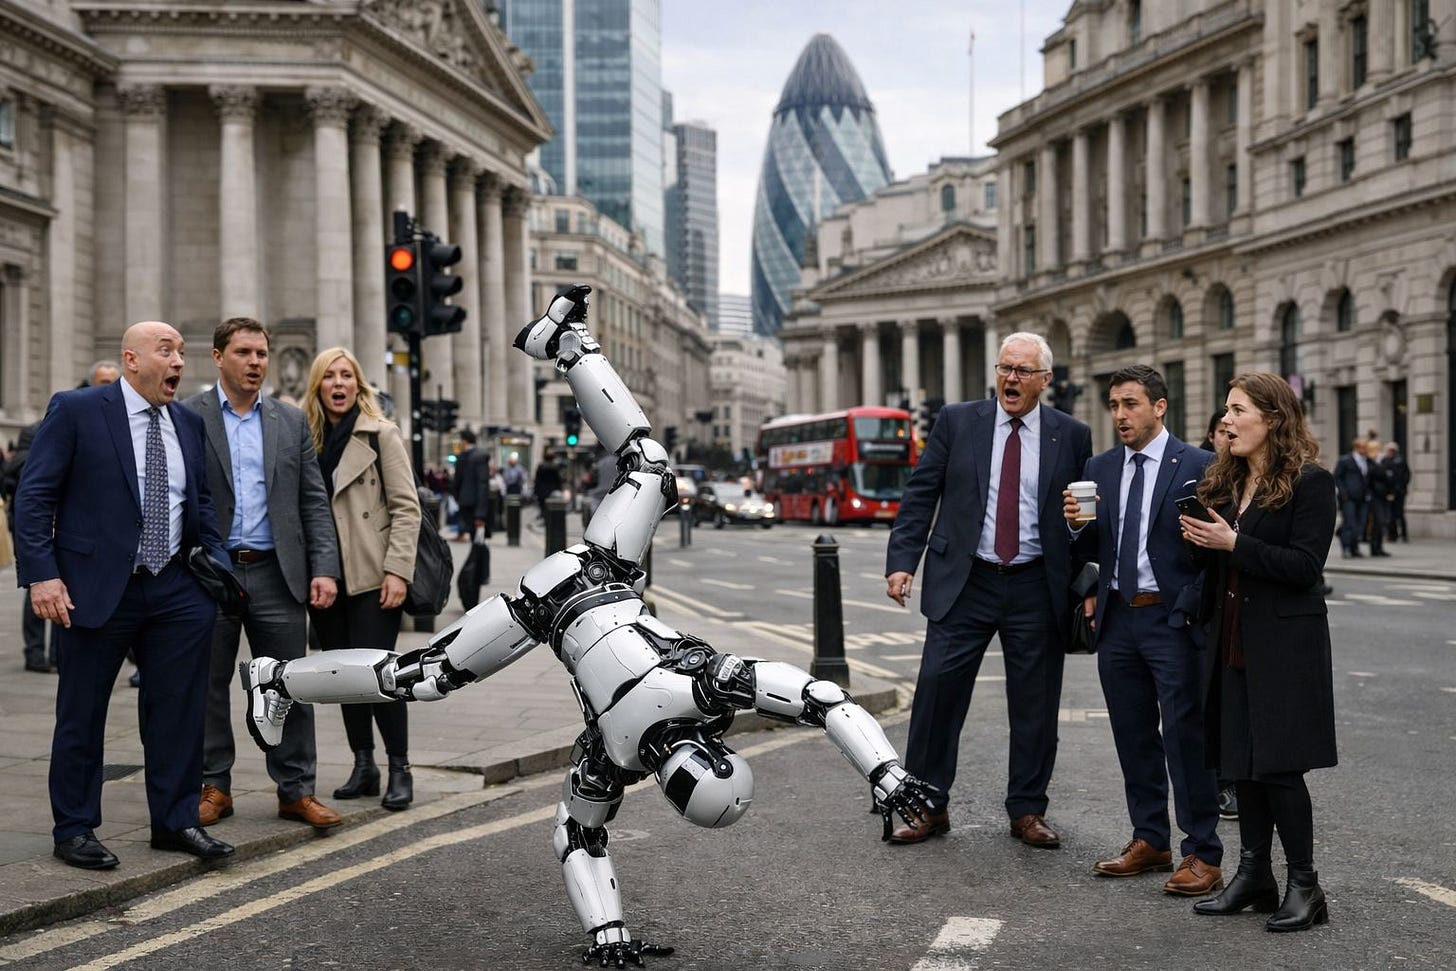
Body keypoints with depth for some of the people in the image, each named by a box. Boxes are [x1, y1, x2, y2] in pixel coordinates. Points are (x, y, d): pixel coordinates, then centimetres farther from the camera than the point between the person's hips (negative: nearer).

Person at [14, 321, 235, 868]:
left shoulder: (188, 424, 11)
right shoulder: (76, 410, -5)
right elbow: (34, 496, -8)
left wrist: (216, 562, 6)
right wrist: (42, 574, -16)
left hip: (176, 590, 5)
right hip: (97, 589, -5)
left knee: (179, 710, 7)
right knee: (81, 715, 6)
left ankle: (175, 822, 20)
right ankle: (74, 829, 19)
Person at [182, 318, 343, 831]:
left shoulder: (292, 421, 11)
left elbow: (314, 501, 9)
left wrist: (324, 568, -1)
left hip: (277, 575, 2)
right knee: (209, 686, 7)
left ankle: (296, 790, 10)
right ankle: (214, 787, 18)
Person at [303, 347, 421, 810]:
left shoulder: (381, 434, 0)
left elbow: (406, 507, -5)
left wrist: (398, 570, -13)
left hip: (371, 577, -4)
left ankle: (399, 769, 1)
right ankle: (363, 767, 19)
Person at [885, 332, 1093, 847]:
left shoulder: (1071, 436, 4)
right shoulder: (957, 421, 3)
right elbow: (919, 495, 2)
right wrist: (901, 562, -8)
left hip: (1037, 588, 0)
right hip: (964, 581, 0)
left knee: (1035, 704, 6)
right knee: (937, 688, -3)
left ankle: (1027, 811, 20)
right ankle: (928, 805, 10)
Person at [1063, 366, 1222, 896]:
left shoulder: (1198, 466, -6)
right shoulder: (1100, 468, 10)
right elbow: (1094, 551, 12)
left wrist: (1196, 609, -14)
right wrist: (1078, 525, -9)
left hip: (1173, 619, -6)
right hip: (1117, 618, 6)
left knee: (1185, 737, -4)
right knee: (1133, 737, 13)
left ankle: (1203, 855, 3)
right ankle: (1150, 841, 25)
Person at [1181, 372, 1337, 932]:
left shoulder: (1310, 482, -10)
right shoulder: (1225, 482, 12)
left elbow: (1305, 565, -17)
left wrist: (1233, 543, -21)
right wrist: (1202, 540, -2)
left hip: (1283, 646, -7)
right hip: (1233, 643, 7)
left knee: (1279, 766, -6)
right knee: (1242, 763, 10)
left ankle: (1304, 886, 5)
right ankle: (1253, 876, 20)